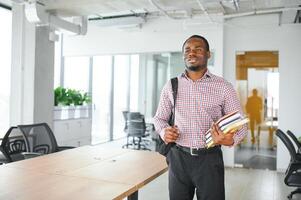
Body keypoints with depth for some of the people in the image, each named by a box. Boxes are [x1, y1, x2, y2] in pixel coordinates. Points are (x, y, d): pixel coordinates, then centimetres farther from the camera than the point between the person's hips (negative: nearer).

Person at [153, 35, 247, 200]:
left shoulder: (223, 87, -4)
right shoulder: (171, 86, 3)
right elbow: (159, 117, 13)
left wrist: (231, 140, -23)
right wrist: (163, 131, -10)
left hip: (209, 158, -1)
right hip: (178, 157, 2)